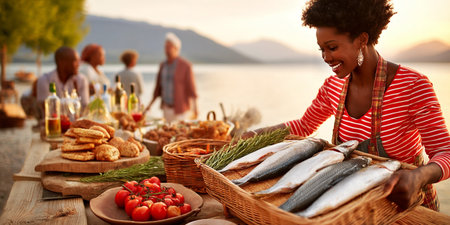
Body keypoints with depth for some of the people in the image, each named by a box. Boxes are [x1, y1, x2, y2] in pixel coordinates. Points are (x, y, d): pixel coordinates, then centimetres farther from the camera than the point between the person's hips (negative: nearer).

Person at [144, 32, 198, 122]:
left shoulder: (185, 65, -9)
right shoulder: (163, 65, 9)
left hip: (180, 109, -5)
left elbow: (191, 88, -11)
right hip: (166, 108, 6)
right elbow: (158, 87, 15)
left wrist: (195, 108, -18)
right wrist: (150, 105, 11)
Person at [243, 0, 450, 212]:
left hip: (408, 203, -3)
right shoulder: (333, 86, -6)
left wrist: (419, 176, -45)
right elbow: (304, 126, 9)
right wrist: (253, 134, -3)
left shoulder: (413, 85, -22)